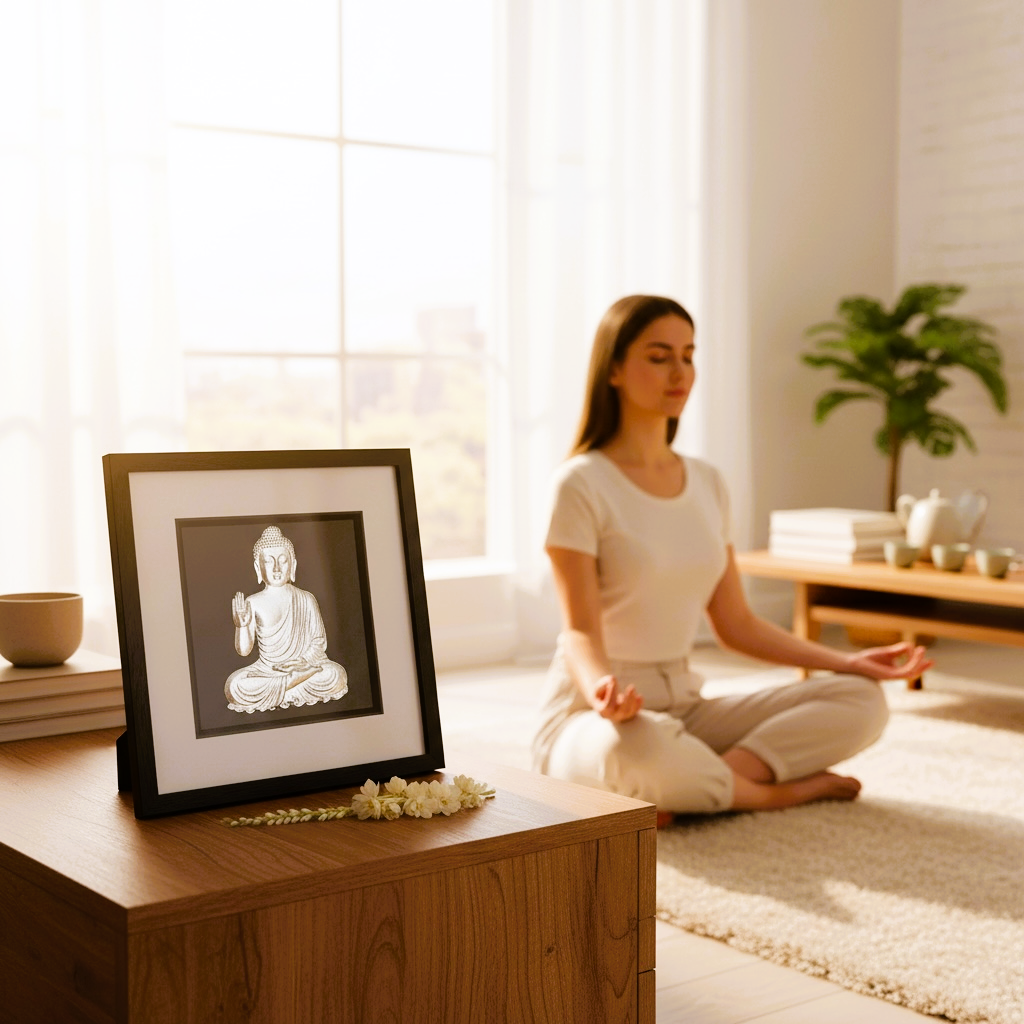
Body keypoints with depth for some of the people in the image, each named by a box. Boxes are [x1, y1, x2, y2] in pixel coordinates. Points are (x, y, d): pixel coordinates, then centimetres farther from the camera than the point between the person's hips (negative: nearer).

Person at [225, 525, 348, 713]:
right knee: (234, 686, -31)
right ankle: (297, 682, -21)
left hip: (304, 667, 0)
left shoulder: (306, 600, 1)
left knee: (335, 676, -31)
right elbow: (244, 650, -1)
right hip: (267, 669, 0)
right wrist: (242, 626, -20)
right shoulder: (253, 603, 0)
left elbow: (319, 641, 2)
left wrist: (305, 661, -17)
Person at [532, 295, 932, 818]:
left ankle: (690, 788, -21)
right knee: (645, 750, -42)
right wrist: (601, 690, -40)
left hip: (683, 705, 7)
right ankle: (778, 788, -12)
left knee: (861, 700, -10)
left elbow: (736, 624, 13)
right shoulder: (581, 484, -11)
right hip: (595, 716, -6)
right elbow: (580, 630, -17)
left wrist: (847, 662, 4)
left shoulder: (706, 483, 10)